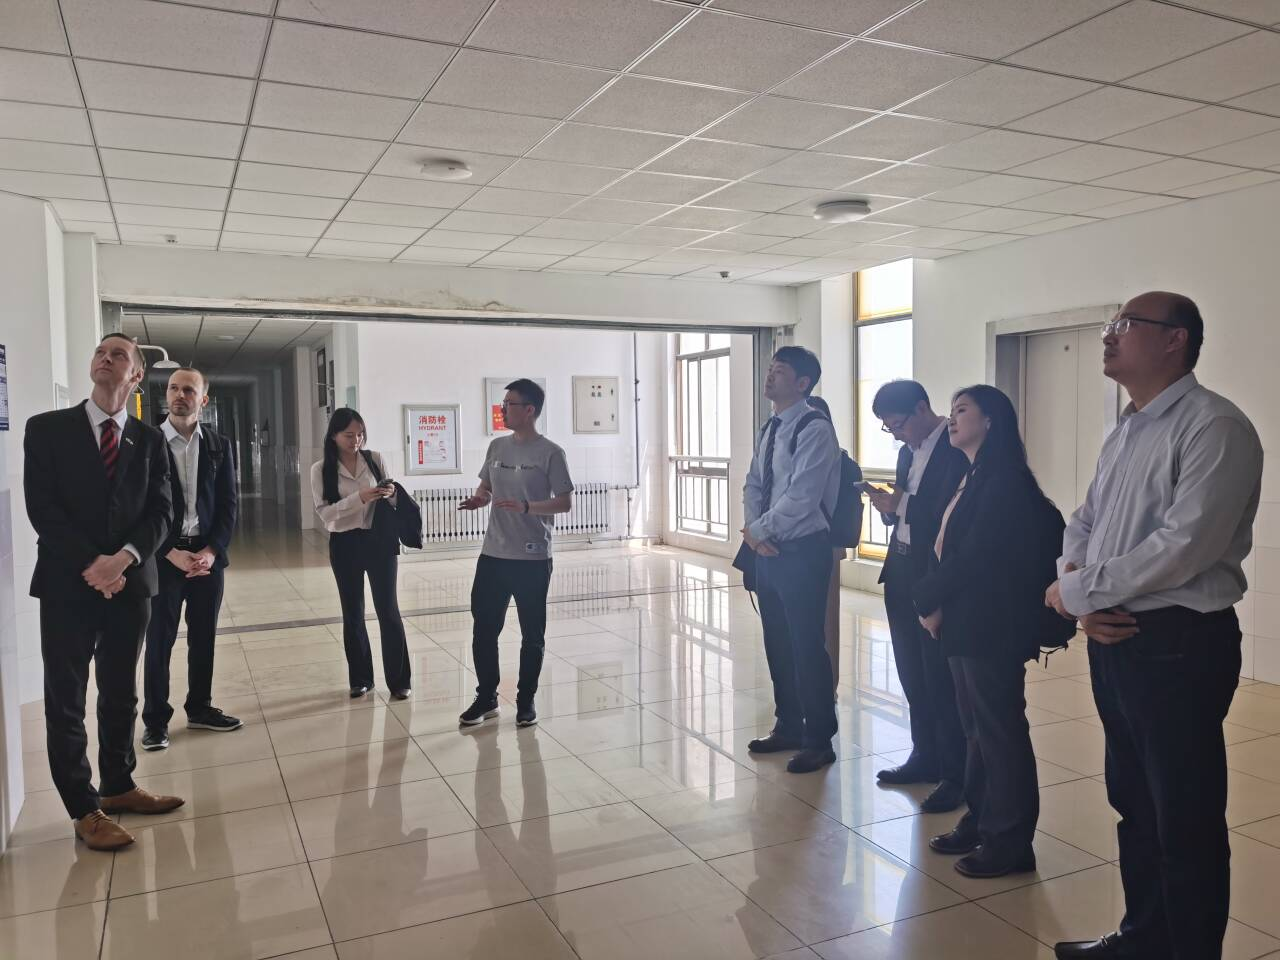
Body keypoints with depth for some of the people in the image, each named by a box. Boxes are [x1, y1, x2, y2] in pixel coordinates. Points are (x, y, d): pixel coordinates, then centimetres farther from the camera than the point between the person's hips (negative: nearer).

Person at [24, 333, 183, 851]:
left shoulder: (149, 440, 8)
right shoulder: (47, 428, 1)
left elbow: (160, 511, 2)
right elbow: (42, 507, -7)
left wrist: (123, 558, -15)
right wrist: (91, 565, -15)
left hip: (130, 581, 3)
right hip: (67, 584, -2)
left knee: (121, 693, 13)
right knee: (65, 700, 3)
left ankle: (118, 786, 28)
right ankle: (85, 809, 13)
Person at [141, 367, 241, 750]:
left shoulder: (219, 445, 6)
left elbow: (229, 503, 4)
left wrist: (211, 551, -8)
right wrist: (173, 553, -13)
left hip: (207, 554, 3)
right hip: (163, 556, -3)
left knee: (204, 637, 11)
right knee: (159, 640, 4)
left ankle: (200, 707, 24)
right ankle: (156, 718, 14)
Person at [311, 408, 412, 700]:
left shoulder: (375, 459, 0)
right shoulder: (321, 470, -3)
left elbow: (392, 501, 8)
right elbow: (324, 513, -11)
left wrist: (391, 494, -16)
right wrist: (359, 498, -24)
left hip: (379, 541, 0)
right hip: (345, 545, 0)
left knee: (388, 610, 1)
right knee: (352, 613, 10)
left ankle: (399, 680, 10)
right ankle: (360, 679, 24)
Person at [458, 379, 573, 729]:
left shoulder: (550, 453, -9)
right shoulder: (497, 447, 8)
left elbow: (565, 503, -10)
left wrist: (525, 507, -24)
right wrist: (478, 498, -6)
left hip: (533, 558, -5)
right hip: (492, 554, 5)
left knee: (532, 634, 6)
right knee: (483, 628, 8)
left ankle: (526, 701, 22)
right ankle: (486, 698, 23)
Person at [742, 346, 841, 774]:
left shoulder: (815, 429, -15)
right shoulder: (768, 429, 13)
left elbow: (801, 497, -21)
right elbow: (753, 486, 14)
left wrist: (758, 530, -11)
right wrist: (754, 532, -3)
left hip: (802, 552, -8)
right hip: (767, 550, 8)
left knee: (807, 646, -1)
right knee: (777, 644, 16)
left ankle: (819, 741, 14)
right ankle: (788, 727, 30)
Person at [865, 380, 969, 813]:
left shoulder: (958, 449, -13)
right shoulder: (909, 451, 14)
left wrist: (898, 508, -21)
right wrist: (888, 506, -4)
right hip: (902, 573, 8)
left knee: (942, 678, 0)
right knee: (912, 674, 15)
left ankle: (956, 775, 13)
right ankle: (925, 757, 29)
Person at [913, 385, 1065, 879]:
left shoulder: (1003, 480, -14)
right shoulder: (970, 480, 15)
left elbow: (976, 556, -20)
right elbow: (944, 548, 12)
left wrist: (929, 599, -10)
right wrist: (932, 601, -3)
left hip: (992, 627, -9)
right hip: (963, 623, 9)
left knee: (1000, 730, 1)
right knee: (977, 727, 16)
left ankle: (1010, 842, 13)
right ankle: (981, 821, 29)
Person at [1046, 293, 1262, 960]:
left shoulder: (1213, 426, -15)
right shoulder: (1122, 434, 13)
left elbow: (1184, 546, -24)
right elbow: (1083, 523, 13)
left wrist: (1075, 591, -14)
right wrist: (1083, 598, -7)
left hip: (1178, 645, -9)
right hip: (1111, 639, 9)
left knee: (1185, 824, 5)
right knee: (1133, 804, 21)